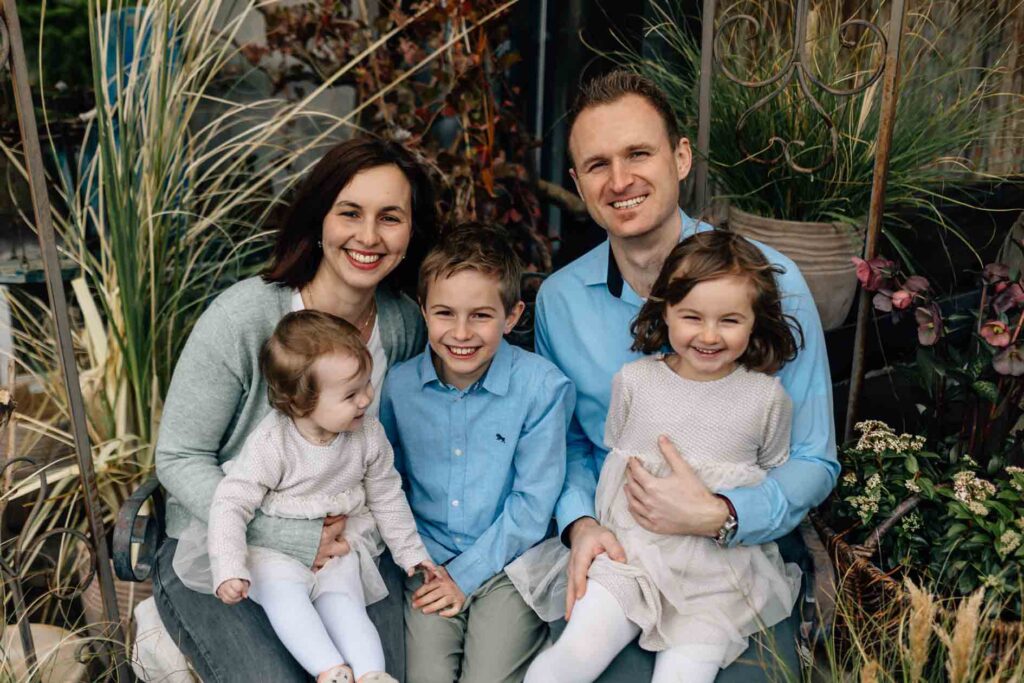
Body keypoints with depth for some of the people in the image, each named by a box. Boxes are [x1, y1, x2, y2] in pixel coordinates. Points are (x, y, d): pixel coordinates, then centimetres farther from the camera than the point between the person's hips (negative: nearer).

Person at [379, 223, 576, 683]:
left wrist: (465, 574, -10)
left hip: (508, 560, -2)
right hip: (430, 561, 2)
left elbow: (533, 502, -9)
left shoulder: (542, 387, -14)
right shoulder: (399, 385, -4)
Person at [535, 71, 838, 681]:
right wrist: (581, 523, -8)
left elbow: (814, 462, -6)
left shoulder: (769, 279, -9)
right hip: (614, 547, 1)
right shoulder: (558, 299, 1)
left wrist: (715, 516, -22)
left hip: (745, 545, -1)